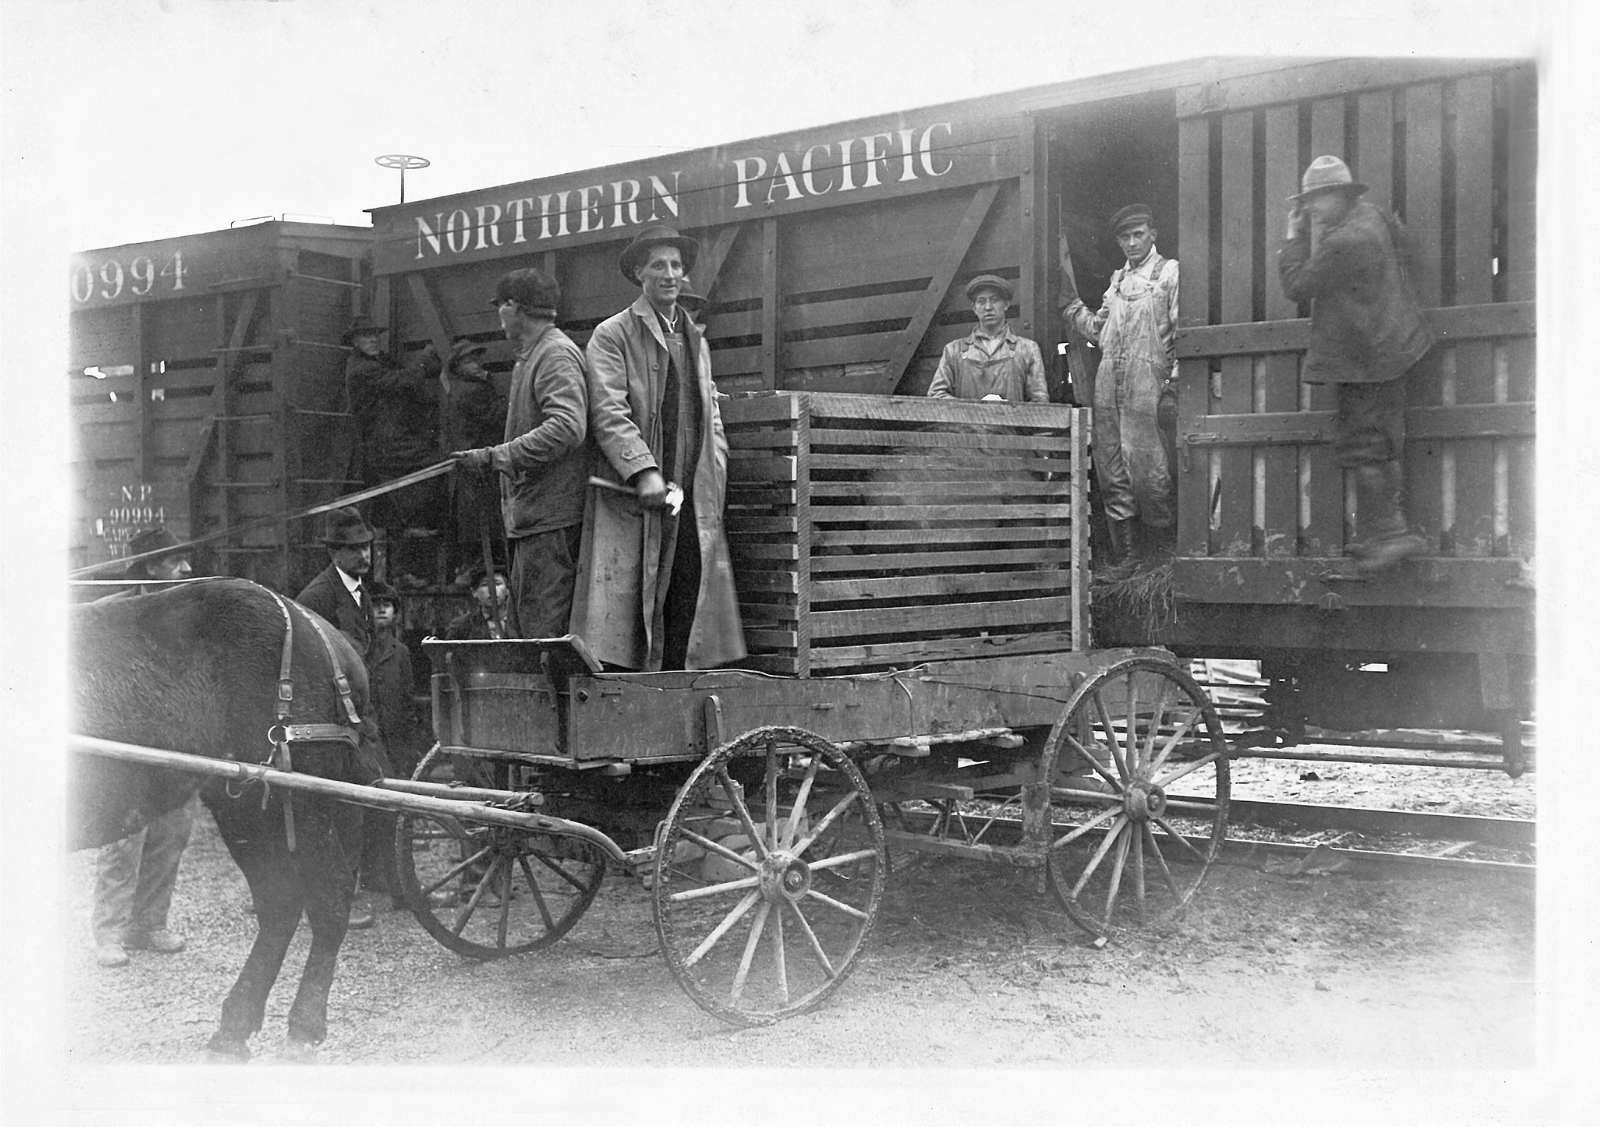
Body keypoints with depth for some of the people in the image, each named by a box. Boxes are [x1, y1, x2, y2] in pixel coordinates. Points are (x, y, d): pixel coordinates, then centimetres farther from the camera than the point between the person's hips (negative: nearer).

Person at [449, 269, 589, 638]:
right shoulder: (529, 358, 19)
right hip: (531, 513, 10)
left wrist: (495, 456, -24)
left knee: (545, 625, -9)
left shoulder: (556, 355, -12)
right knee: (525, 604, 12)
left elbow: (568, 427, -25)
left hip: (550, 513, -10)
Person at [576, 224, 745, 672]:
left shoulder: (695, 339, 23)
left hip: (693, 501, 6)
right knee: (628, 612, -8)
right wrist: (644, 472, -22)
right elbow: (608, 413, -11)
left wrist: (713, 480, 9)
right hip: (633, 500, -6)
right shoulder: (611, 335, 1)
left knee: (689, 608, 2)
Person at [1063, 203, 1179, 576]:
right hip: (1107, 378, 6)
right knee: (1111, 472, 3)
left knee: (1143, 465, -9)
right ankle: (1125, 553, 9)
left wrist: (1175, 381, -11)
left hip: (1145, 379, -6)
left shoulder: (1170, 272, 3)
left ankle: (1161, 538, 9)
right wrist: (1070, 303, 15)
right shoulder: (1117, 278, 22)